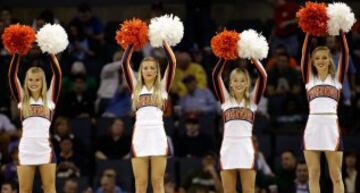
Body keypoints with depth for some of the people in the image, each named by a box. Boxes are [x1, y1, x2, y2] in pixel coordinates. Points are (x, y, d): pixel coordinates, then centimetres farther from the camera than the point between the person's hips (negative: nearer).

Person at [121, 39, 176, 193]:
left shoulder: (162, 87, 11)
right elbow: (125, 63, 6)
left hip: (158, 135, -1)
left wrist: (163, 42, 5)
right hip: (140, 135, 1)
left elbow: (172, 62, 1)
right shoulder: (136, 87, 13)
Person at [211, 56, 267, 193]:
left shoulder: (252, 100, 8)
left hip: (246, 148, -1)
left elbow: (263, 76, -3)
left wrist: (253, 57, -2)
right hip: (228, 147, 1)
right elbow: (215, 75, 1)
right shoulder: (226, 99, 10)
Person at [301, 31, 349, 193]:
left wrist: (341, 32, -1)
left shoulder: (337, 78, 11)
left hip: (331, 126, -1)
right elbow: (304, 54, 5)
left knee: (336, 175, -2)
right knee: (313, 175, 1)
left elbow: (345, 54, 3)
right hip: (313, 126, 1)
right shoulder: (309, 79, 13)